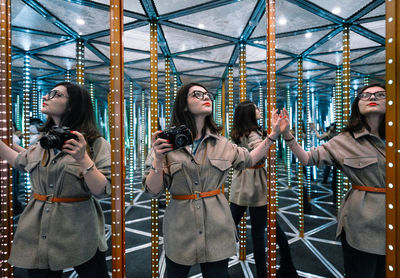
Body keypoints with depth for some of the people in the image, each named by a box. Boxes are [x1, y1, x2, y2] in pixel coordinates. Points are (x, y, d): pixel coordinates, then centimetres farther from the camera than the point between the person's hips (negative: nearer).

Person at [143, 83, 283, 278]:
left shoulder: (221, 143, 2)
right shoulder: (165, 141, -7)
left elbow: (248, 160, 17)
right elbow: (153, 191, -7)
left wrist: (272, 136, 11)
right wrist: (158, 160, -24)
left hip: (217, 227, 2)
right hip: (180, 230, -1)